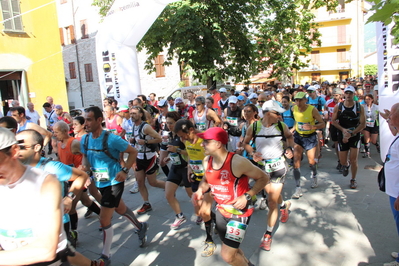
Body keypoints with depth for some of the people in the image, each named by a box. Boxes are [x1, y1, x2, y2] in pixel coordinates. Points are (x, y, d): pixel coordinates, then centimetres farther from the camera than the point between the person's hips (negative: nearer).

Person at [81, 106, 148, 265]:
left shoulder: (111, 139, -24)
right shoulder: (84, 140, -5)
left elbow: (133, 152, -14)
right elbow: (85, 157, 14)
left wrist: (125, 170, -23)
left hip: (114, 183, -7)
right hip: (100, 183, 7)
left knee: (104, 220, -4)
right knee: (121, 210, 24)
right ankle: (141, 228, 50)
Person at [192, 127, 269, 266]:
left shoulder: (238, 162, -27)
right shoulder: (207, 161, -7)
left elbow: (263, 178, -16)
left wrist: (247, 196, -24)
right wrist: (200, 191, -7)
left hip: (240, 212, -7)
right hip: (221, 210, 7)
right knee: (230, 249, 23)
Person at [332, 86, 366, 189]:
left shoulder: (360, 107, -7)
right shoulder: (338, 107, -4)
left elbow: (363, 124, -8)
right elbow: (333, 121, 0)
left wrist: (351, 133, -17)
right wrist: (343, 129, -15)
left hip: (355, 136, -1)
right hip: (342, 136, 1)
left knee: (353, 160, -3)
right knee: (342, 161, 6)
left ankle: (353, 179, 19)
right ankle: (346, 165, 44)